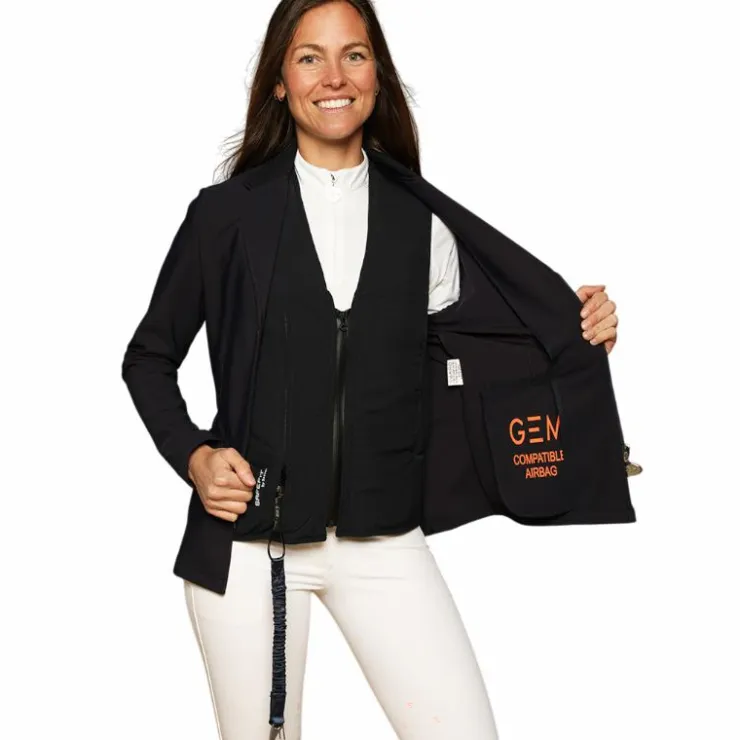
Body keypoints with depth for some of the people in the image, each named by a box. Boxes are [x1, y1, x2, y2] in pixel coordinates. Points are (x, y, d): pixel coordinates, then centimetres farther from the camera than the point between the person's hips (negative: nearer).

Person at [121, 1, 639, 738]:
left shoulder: (420, 220, 4)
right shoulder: (227, 213, -1)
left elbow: (454, 376, 7)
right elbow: (149, 357, 8)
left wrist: (574, 341, -5)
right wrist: (191, 455, -7)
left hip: (382, 541, 2)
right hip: (248, 538, -1)